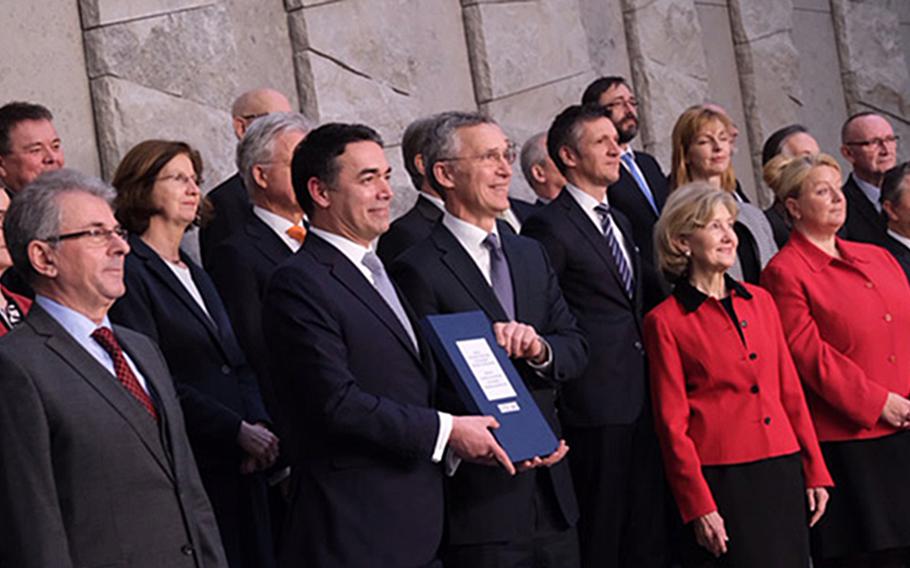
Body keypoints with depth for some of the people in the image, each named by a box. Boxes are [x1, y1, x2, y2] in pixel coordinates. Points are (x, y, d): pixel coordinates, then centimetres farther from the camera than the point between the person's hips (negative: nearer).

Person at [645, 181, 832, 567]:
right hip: (721, 480, -5)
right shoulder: (665, 321, -3)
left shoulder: (759, 301, 12)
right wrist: (699, 507, -8)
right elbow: (672, 423, -4)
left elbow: (790, 391, 13)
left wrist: (815, 472, 9)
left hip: (783, 474, 5)